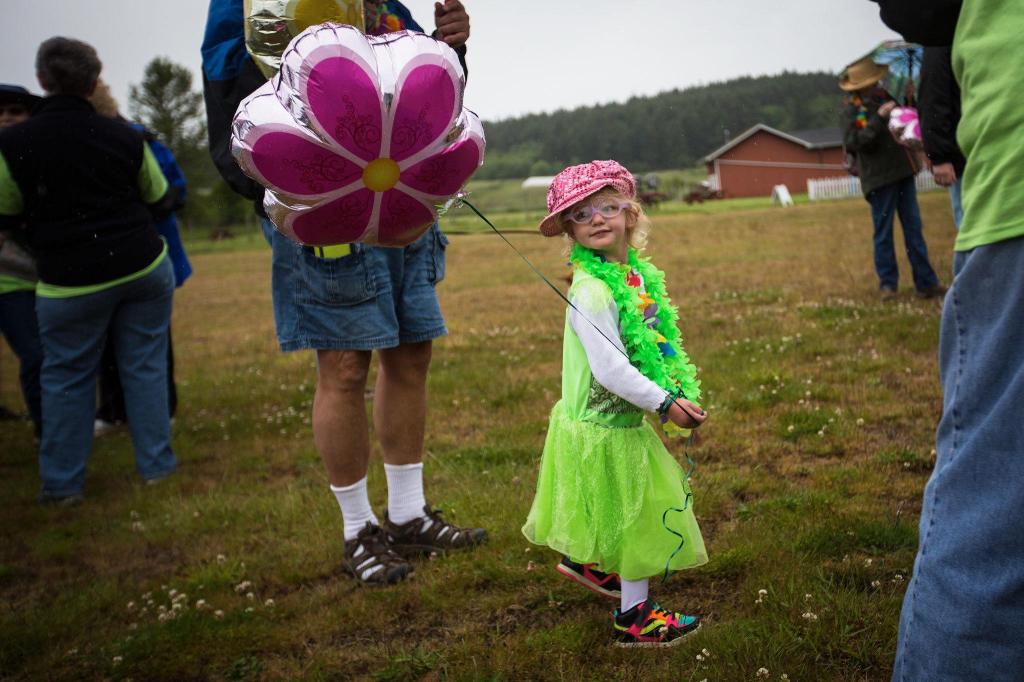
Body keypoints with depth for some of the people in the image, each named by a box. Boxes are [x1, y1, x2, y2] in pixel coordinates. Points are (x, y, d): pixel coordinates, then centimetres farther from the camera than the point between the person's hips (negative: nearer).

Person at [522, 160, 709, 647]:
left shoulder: (638, 273, 2)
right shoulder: (591, 291, -25)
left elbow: (656, 344, 13)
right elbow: (610, 370, -28)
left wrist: (681, 390, 5)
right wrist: (664, 403, -22)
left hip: (624, 419, 8)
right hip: (603, 426, -8)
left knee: (615, 510, 25)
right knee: (636, 512, 4)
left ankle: (583, 560, 50)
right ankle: (633, 616, 20)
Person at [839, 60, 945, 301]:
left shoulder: (885, 96, 10)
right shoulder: (851, 108, -8)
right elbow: (853, 142, -20)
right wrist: (879, 118, -23)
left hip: (903, 172, 6)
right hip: (879, 177, -6)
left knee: (914, 228, 7)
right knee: (883, 233, 2)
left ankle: (926, 282, 11)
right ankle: (888, 284, 12)